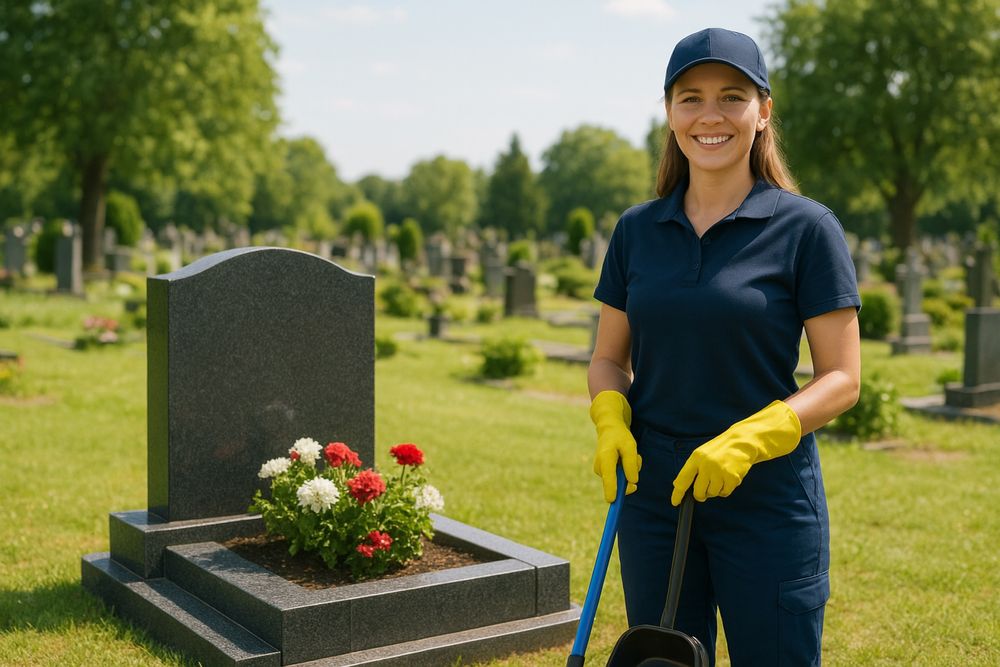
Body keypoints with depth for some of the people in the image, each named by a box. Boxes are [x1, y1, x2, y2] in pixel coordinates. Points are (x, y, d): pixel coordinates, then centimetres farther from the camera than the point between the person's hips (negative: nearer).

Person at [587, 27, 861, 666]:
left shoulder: (806, 227, -7)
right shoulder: (637, 229, 5)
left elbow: (842, 378, -7)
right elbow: (609, 357, 11)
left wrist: (749, 440, -21)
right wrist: (611, 422, -9)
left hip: (768, 495, -3)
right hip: (654, 492, 4)